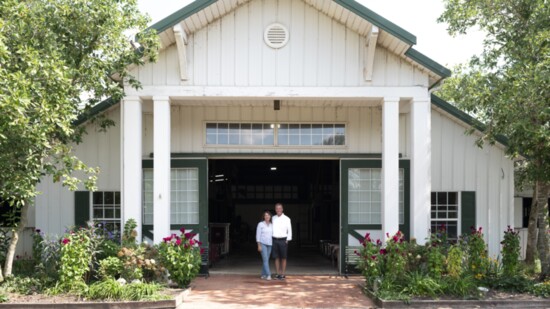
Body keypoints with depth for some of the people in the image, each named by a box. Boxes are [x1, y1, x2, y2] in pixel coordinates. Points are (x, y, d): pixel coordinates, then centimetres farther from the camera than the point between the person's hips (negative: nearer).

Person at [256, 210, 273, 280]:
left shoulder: (271, 225, 7)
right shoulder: (260, 224, -8)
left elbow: (273, 235, 12)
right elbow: (258, 235, -9)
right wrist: (259, 246, -14)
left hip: (269, 244, 5)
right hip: (262, 244, -5)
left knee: (266, 260, 8)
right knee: (265, 259, -14)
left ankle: (263, 275, 17)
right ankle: (268, 275, -16)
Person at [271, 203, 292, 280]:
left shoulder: (286, 219, -1)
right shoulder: (273, 218, 8)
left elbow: (289, 230, 1)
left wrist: (287, 240, -4)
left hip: (283, 240, -3)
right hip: (275, 240, 3)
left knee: (283, 258, 2)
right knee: (276, 258, 4)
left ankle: (283, 274, 9)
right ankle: (278, 274, 11)